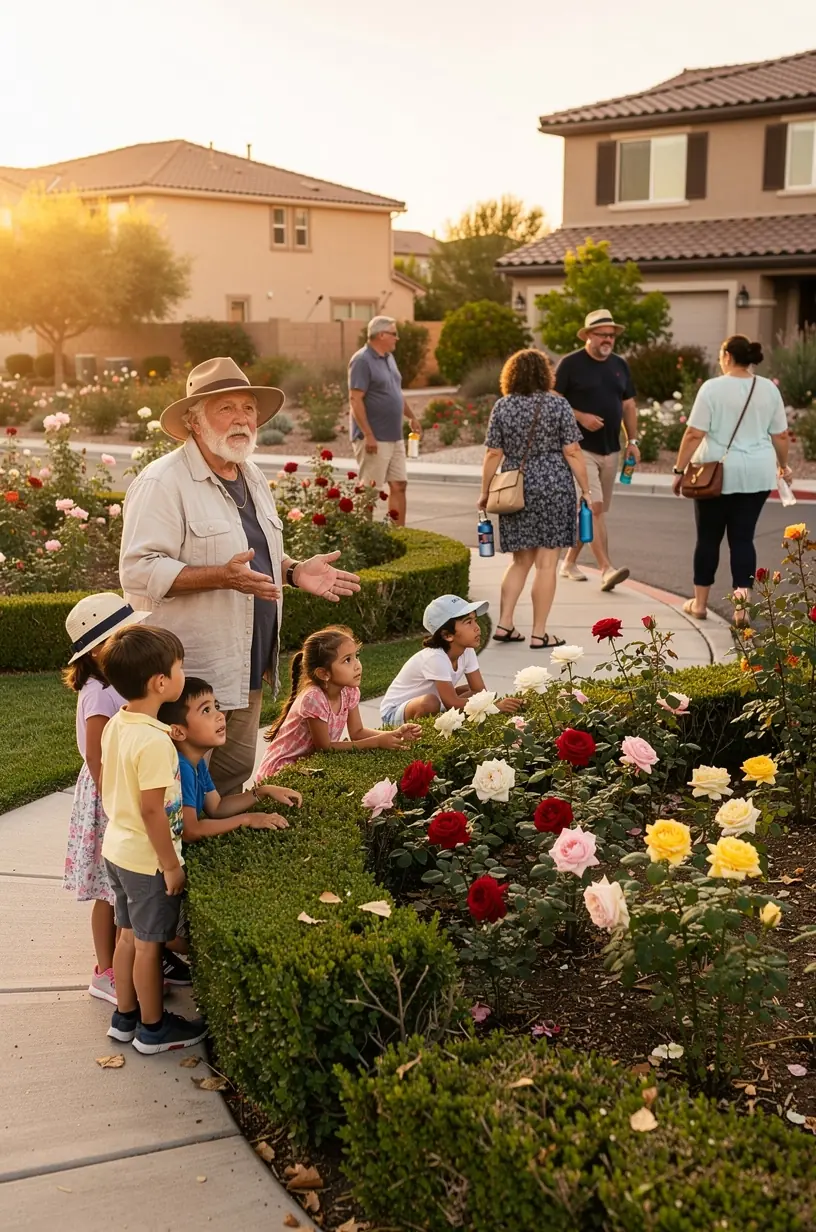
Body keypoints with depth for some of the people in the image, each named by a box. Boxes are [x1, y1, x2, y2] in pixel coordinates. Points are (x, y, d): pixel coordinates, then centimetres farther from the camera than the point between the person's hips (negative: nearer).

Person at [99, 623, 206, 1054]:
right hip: (147, 858, -8)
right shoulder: (154, 740, -27)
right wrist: (171, 865, -17)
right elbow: (152, 811, -25)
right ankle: (153, 1028, 23)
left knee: (129, 934, 20)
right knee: (150, 943, 7)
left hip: (117, 848, 8)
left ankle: (125, 1017, 35)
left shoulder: (116, 725, 0)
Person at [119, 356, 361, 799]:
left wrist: (295, 571, 5)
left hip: (248, 665, 8)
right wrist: (221, 576, -31)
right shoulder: (163, 483, -14)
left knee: (235, 774, 19)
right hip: (191, 675, -8)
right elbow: (138, 572, -22)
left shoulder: (252, 478, 14)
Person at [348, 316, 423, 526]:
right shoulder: (362, 360, -14)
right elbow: (355, 399, -20)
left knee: (399, 485, 10)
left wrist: (411, 417, 25)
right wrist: (368, 435, -24)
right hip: (373, 439, -9)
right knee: (369, 490, -4)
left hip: (394, 437, 9)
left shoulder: (389, 358, 14)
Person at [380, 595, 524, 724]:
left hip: (424, 707, 8)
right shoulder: (435, 658, -34)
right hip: (396, 711, -8)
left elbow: (480, 691, -9)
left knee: (473, 693, -2)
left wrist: (498, 703, -30)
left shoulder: (467, 651, -11)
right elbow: (452, 704, -33)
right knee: (430, 702, -37)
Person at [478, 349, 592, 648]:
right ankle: (539, 634, 3)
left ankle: (504, 623, 10)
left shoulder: (502, 407, 3)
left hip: (515, 490, 4)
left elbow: (493, 454, 2)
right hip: (553, 488, -3)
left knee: (521, 560, 15)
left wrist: (485, 492, 10)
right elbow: (572, 452, -6)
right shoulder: (558, 405, -4)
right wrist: (586, 490, 0)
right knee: (546, 562, 1)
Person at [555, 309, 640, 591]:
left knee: (596, 511, 11)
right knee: (594, 508, -15)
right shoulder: (571, 364, -5)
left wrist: (632, 440, 7)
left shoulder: (620, 365, 12)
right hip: (581, 448, -6)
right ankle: (606, 569, -19)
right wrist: (581, 417, -18)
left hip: (611, 450, 6)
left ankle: (570, 562, 24)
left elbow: (629, 405, 16)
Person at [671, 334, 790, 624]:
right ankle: (741, 606, -1)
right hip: (757, 475, 3)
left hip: (717, 474, -3)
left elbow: (694, 434, -11)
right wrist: (783, 465, 24)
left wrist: (679, 470, -4)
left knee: (708, 537, 9)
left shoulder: (713, 388, -8)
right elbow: (780, 435, 9)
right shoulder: (769, 389, 3)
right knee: (743, 538, 6)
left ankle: (699, 603, 19)